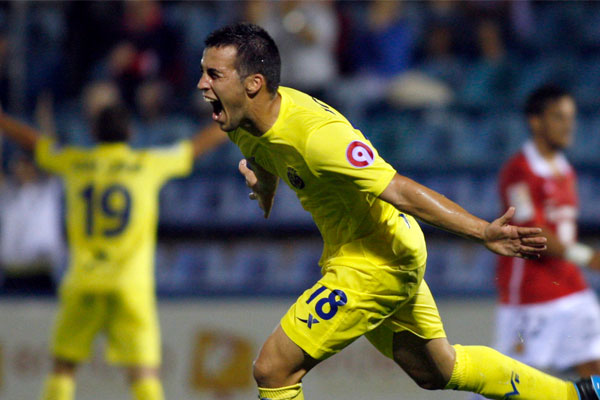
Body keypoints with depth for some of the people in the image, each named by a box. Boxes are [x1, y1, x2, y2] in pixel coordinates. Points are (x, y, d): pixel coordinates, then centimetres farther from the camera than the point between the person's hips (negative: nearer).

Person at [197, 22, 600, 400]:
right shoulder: (244, 124, -5)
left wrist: (483, 232, -41)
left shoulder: (317, 134, -31)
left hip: (372, 266, -9)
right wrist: (260, 183, -1)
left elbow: (400, 190, -34)